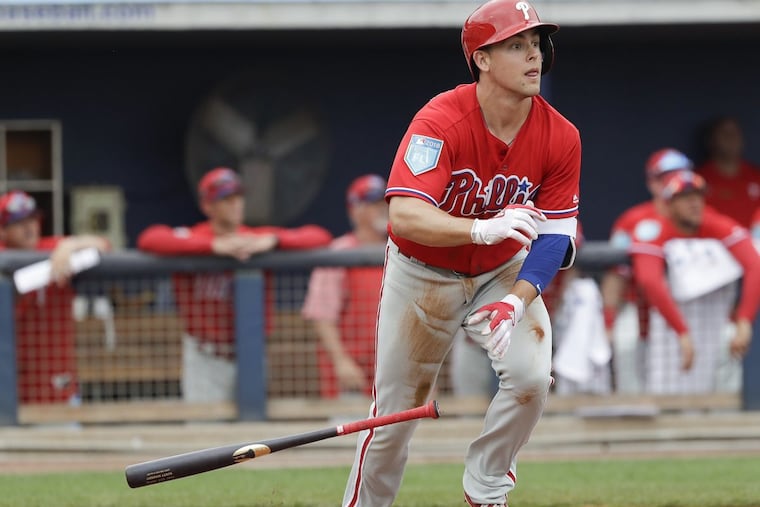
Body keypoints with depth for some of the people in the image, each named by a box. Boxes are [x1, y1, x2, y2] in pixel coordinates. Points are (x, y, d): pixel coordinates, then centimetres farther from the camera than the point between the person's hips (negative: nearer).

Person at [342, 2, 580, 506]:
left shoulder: (561, 137, -17)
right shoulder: (440, 122, -29)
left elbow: (554, 237, -16)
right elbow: (404, 217, -41)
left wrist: (515, 301, -34)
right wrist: (484, 228, -57)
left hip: (503, 273, 3)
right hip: (422, 272, -3)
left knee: (531, 377, -20)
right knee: (395, 411, 3)